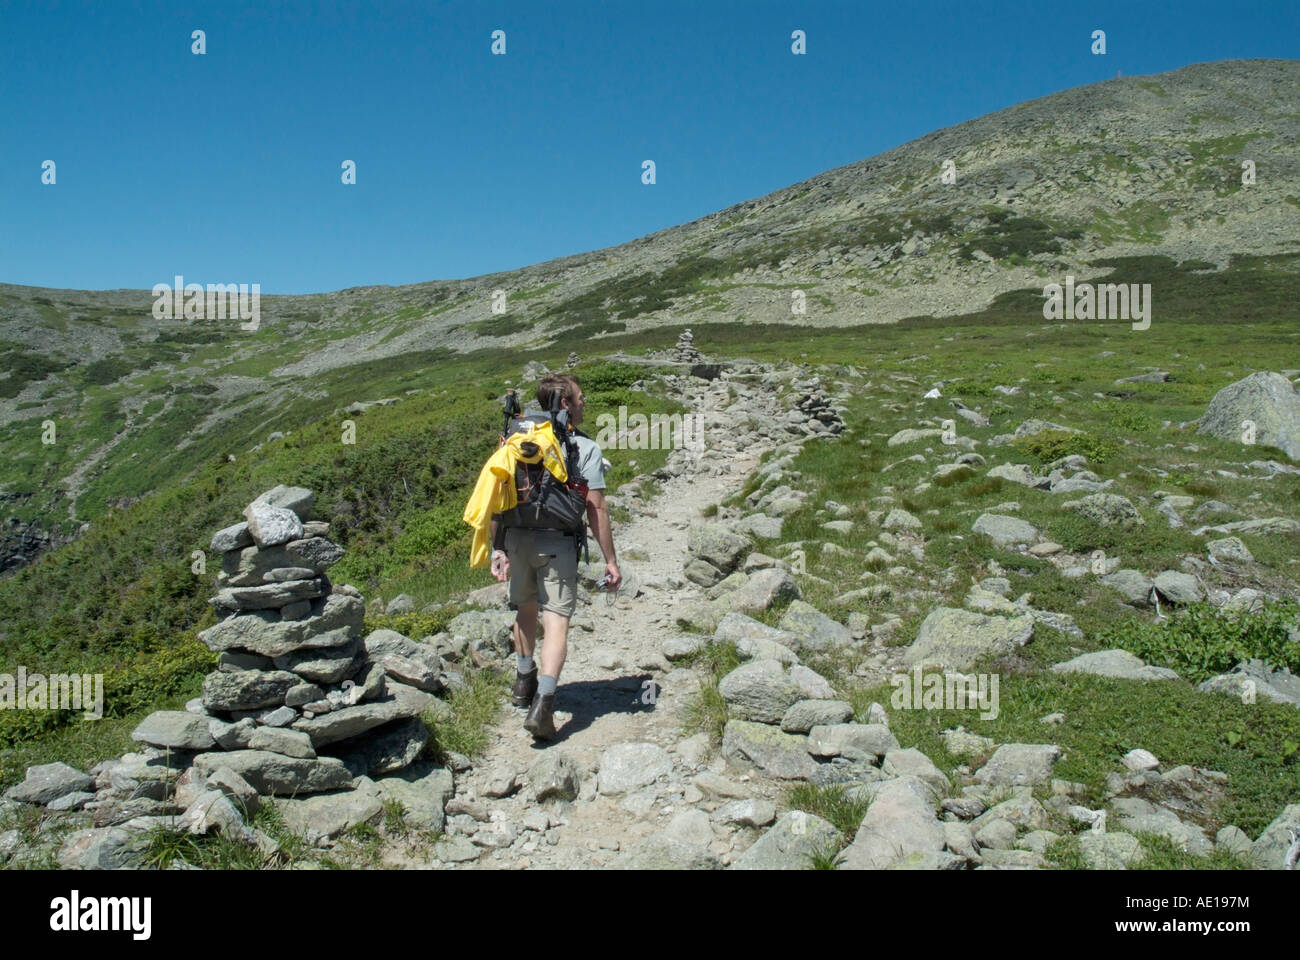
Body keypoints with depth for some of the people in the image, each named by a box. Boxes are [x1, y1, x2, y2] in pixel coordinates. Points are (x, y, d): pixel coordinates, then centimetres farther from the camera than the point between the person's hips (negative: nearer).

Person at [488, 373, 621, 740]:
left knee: (525, 610, 24)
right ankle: (543, 703, -18)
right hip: (557, 542, -5)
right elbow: (596, 509, -8)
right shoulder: (584, 448, -3)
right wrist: (610, 560, -4)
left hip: (516, 538, 5)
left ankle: (524, 681, 41)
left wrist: (498, 548, 11)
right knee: (556, 623, -4)